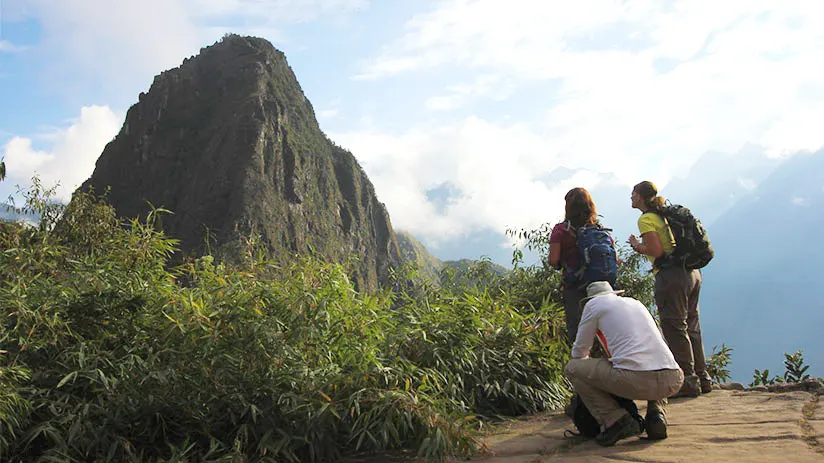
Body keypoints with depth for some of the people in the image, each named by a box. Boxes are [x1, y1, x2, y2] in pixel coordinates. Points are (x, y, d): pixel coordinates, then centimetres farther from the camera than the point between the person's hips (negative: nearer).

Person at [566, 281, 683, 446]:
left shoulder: (594, 304, 14)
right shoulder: (636, 302, 30)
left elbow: (580, 351, 21)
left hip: (635, 379, -5)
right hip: (673, 381, 6)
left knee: (573, 368, 12)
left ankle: (616, 421, -1)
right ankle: (657, 415, 14)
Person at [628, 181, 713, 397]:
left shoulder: (646, 219, -8)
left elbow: (657, 251, -17)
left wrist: (637, 245, 0)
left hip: (671, 275, -9)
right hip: (692, 273, 9)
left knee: (675, 328, -2)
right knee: (691, 327, 14)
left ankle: (689, 381, 2)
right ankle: (702, 379, 20)